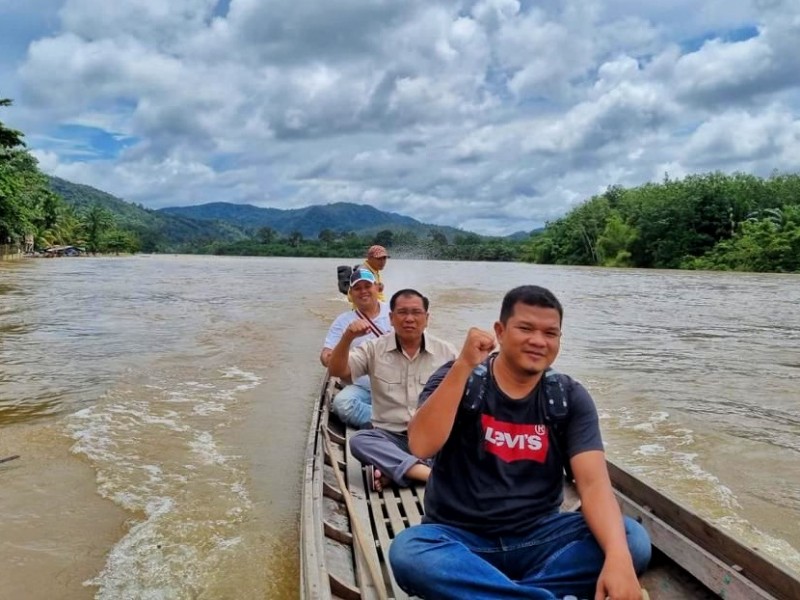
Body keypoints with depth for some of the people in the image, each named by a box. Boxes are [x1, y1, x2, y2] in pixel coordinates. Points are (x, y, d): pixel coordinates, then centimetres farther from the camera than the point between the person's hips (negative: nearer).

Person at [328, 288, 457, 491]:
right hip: (391, 437, 0)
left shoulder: (446, 352, 5)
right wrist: (347, 337, -24)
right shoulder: (374, 349, 4)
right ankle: (433, 473, -39)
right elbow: (337, 371, -7)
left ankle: (390, 470, -30)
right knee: (359, 440, -31)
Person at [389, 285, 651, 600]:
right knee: (407, 552, -33)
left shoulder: (570, 398, -1)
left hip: (537, 537, 3)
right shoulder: (459, 379, -6)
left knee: (633, 540, -21)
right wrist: (464, 366, -27)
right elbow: (421, 445, -22)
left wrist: (617, 558, -30)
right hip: (460, 538, -2)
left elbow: (593, 482, -12)